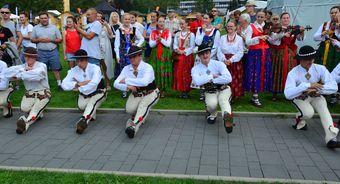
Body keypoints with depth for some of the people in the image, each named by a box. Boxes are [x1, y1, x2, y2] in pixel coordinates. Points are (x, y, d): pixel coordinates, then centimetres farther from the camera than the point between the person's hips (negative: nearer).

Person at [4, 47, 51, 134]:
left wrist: (19, 75, -22)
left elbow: (36, 75, -32)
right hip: (30, 93, 4)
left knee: (35, 110, -25)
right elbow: (7, 72, -11)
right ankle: (38, 114, 5)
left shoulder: (42, 66, -8)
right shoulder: (23, 66, 5)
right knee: (24, 108, -21)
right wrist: (23, 70, -19)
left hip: (43, 93, -4)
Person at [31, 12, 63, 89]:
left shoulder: (54, 27, 5)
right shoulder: (35, 28, 7)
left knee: (56, 68, 3)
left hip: (53, 51, -1)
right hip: (41, 52, 1)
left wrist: (51, 40, -11)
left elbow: (60, 39, 4)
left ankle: (59, 84, 10)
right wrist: (39, 40, -10)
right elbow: (32, 40, 9)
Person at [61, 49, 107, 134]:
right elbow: (64, 84, -23)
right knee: (81, 106, -23)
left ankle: (83, 121, -48)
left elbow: (94, 82, -41)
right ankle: (91, 114, 9)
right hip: (84, 94, 4)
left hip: (98, 92, -4)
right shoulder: (73, 70, -12)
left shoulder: (95, 68, -24)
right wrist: (78, 84, -34)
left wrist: (80, 89, -33)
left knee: (92, 103, -33)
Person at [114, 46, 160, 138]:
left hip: (150, 93, -4)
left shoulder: (147, 67, -19)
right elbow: (116, 83, -10)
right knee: (129, 109, -23)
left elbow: (144, 82, -38)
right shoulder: (127, 68, -4)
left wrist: (126, 80, -31)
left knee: (143, 106, -35)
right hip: (136, 94, 4)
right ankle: (140, 117, 9)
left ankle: (134, 126, -51)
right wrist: (127, 87, -31)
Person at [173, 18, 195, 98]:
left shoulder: (191, 34, -2)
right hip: (178, 56, 4)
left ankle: (186, 91, 4)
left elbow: (192, 47, -5)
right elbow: (175, 44, 10)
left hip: (187, 56, -4)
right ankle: (182, 91, 10)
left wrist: (184, 51, -14)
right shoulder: (177, 34, 13)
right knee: (179, 73, 2)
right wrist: (177, 49, -11)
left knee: (187, 74, -3)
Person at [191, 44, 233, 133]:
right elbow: (197, 81, -26)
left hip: (223, 89, -1)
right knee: (212, 104, -30)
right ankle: (212, 115, 5)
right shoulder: (195, 69, -4)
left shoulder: (219, 64, -7)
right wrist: (212, 76, -18)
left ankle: (227, 117, -63)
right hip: (210, 92, 1)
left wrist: (212, 80, -18)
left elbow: (228, 78, -22)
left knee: (223, 99, -34)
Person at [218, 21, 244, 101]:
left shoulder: (239, 38, 5)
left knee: (234, 80, -3)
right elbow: (219, 51, 4)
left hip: (235, 63, -1)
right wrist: (224, 59, -13)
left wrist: (231, 60, -15)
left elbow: (240, 52, -4)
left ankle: (234, 96, 6)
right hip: (224, 62, 2)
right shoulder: (222, 38, 12)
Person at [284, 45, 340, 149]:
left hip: (315, 96, 2)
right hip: (300, 98, -2)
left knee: (323, 108, -28)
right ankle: (300, 120, 7)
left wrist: (317, 89, -37)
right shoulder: (293, 73, -24)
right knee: (308, 113, -29)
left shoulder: (320, 69, -17)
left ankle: (331, 139, -36)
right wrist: (307, 85, -44)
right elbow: (288, 94, -37)